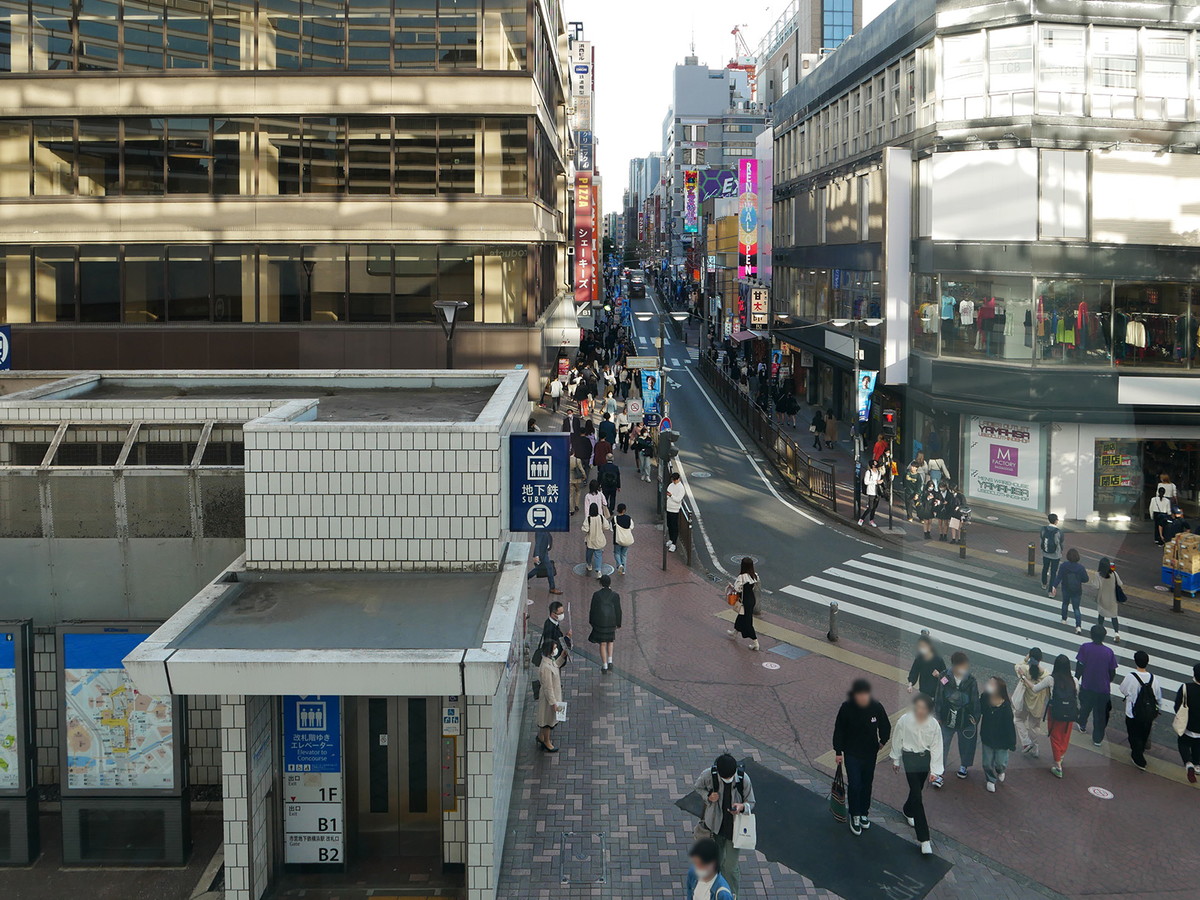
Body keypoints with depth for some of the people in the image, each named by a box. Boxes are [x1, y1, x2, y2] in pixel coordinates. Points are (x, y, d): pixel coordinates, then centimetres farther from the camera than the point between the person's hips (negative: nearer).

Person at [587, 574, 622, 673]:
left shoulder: (596, 595, -12)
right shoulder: (615, 595, -10)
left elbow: (592, 609, -5)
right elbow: (618, 610, -5)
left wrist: (591, 622, 9)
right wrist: (618, 623, 7)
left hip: (599, 623, -1)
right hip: (611, 622, 1)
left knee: (603, 644, 9)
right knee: (610, 641, 24)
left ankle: (604, 666, 12)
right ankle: (610, 661, 14)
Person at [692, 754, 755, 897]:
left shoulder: (743, 779, -22)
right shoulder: (708, 775, -21)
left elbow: (751, 803, -8)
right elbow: (698, 787, 2)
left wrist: (741, 806, -31)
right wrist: (708, 796, -18)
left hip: (734, 827, -1)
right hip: (714, 825, 1)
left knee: (731, 866, 1)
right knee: (716, 862, 19)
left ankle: (732, 894, 26)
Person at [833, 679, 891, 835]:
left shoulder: (876, 707, -15)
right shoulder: (847, 707, -19)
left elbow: (885, 727, 4)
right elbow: (839, 730, -8)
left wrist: (883, 742, 1)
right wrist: (838, 752, -4)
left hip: (870, 753, 2)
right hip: (851, 753, -2)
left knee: (867, 784, 14)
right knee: (854, 784, -5)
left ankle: (863, 813, 34)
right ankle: (854, 816, 13)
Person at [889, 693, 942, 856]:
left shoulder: (933, 724, -14)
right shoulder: (904, 720, -18)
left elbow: (936, 747, -8)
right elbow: (897, 739, -2)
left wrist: (934, 771, -8)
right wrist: (896, 760, 8)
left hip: (926, 757, 3)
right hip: (910, 758, -3)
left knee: (917, 789, 21)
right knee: (917, 796, -8)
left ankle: (908, 811, 56)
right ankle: (924, 838, -8)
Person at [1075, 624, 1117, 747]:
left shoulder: (1085, 648, -14)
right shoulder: (1109, 652, -11)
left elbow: (1079, 667, -11)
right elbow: (1112, 672, -4)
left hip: (1087, 686, 1)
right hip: (1103, 688, -1)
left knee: (1085, 707, 27)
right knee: (1100, 714, 11)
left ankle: (1082, 725, 48)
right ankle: (1098, 739, 17)